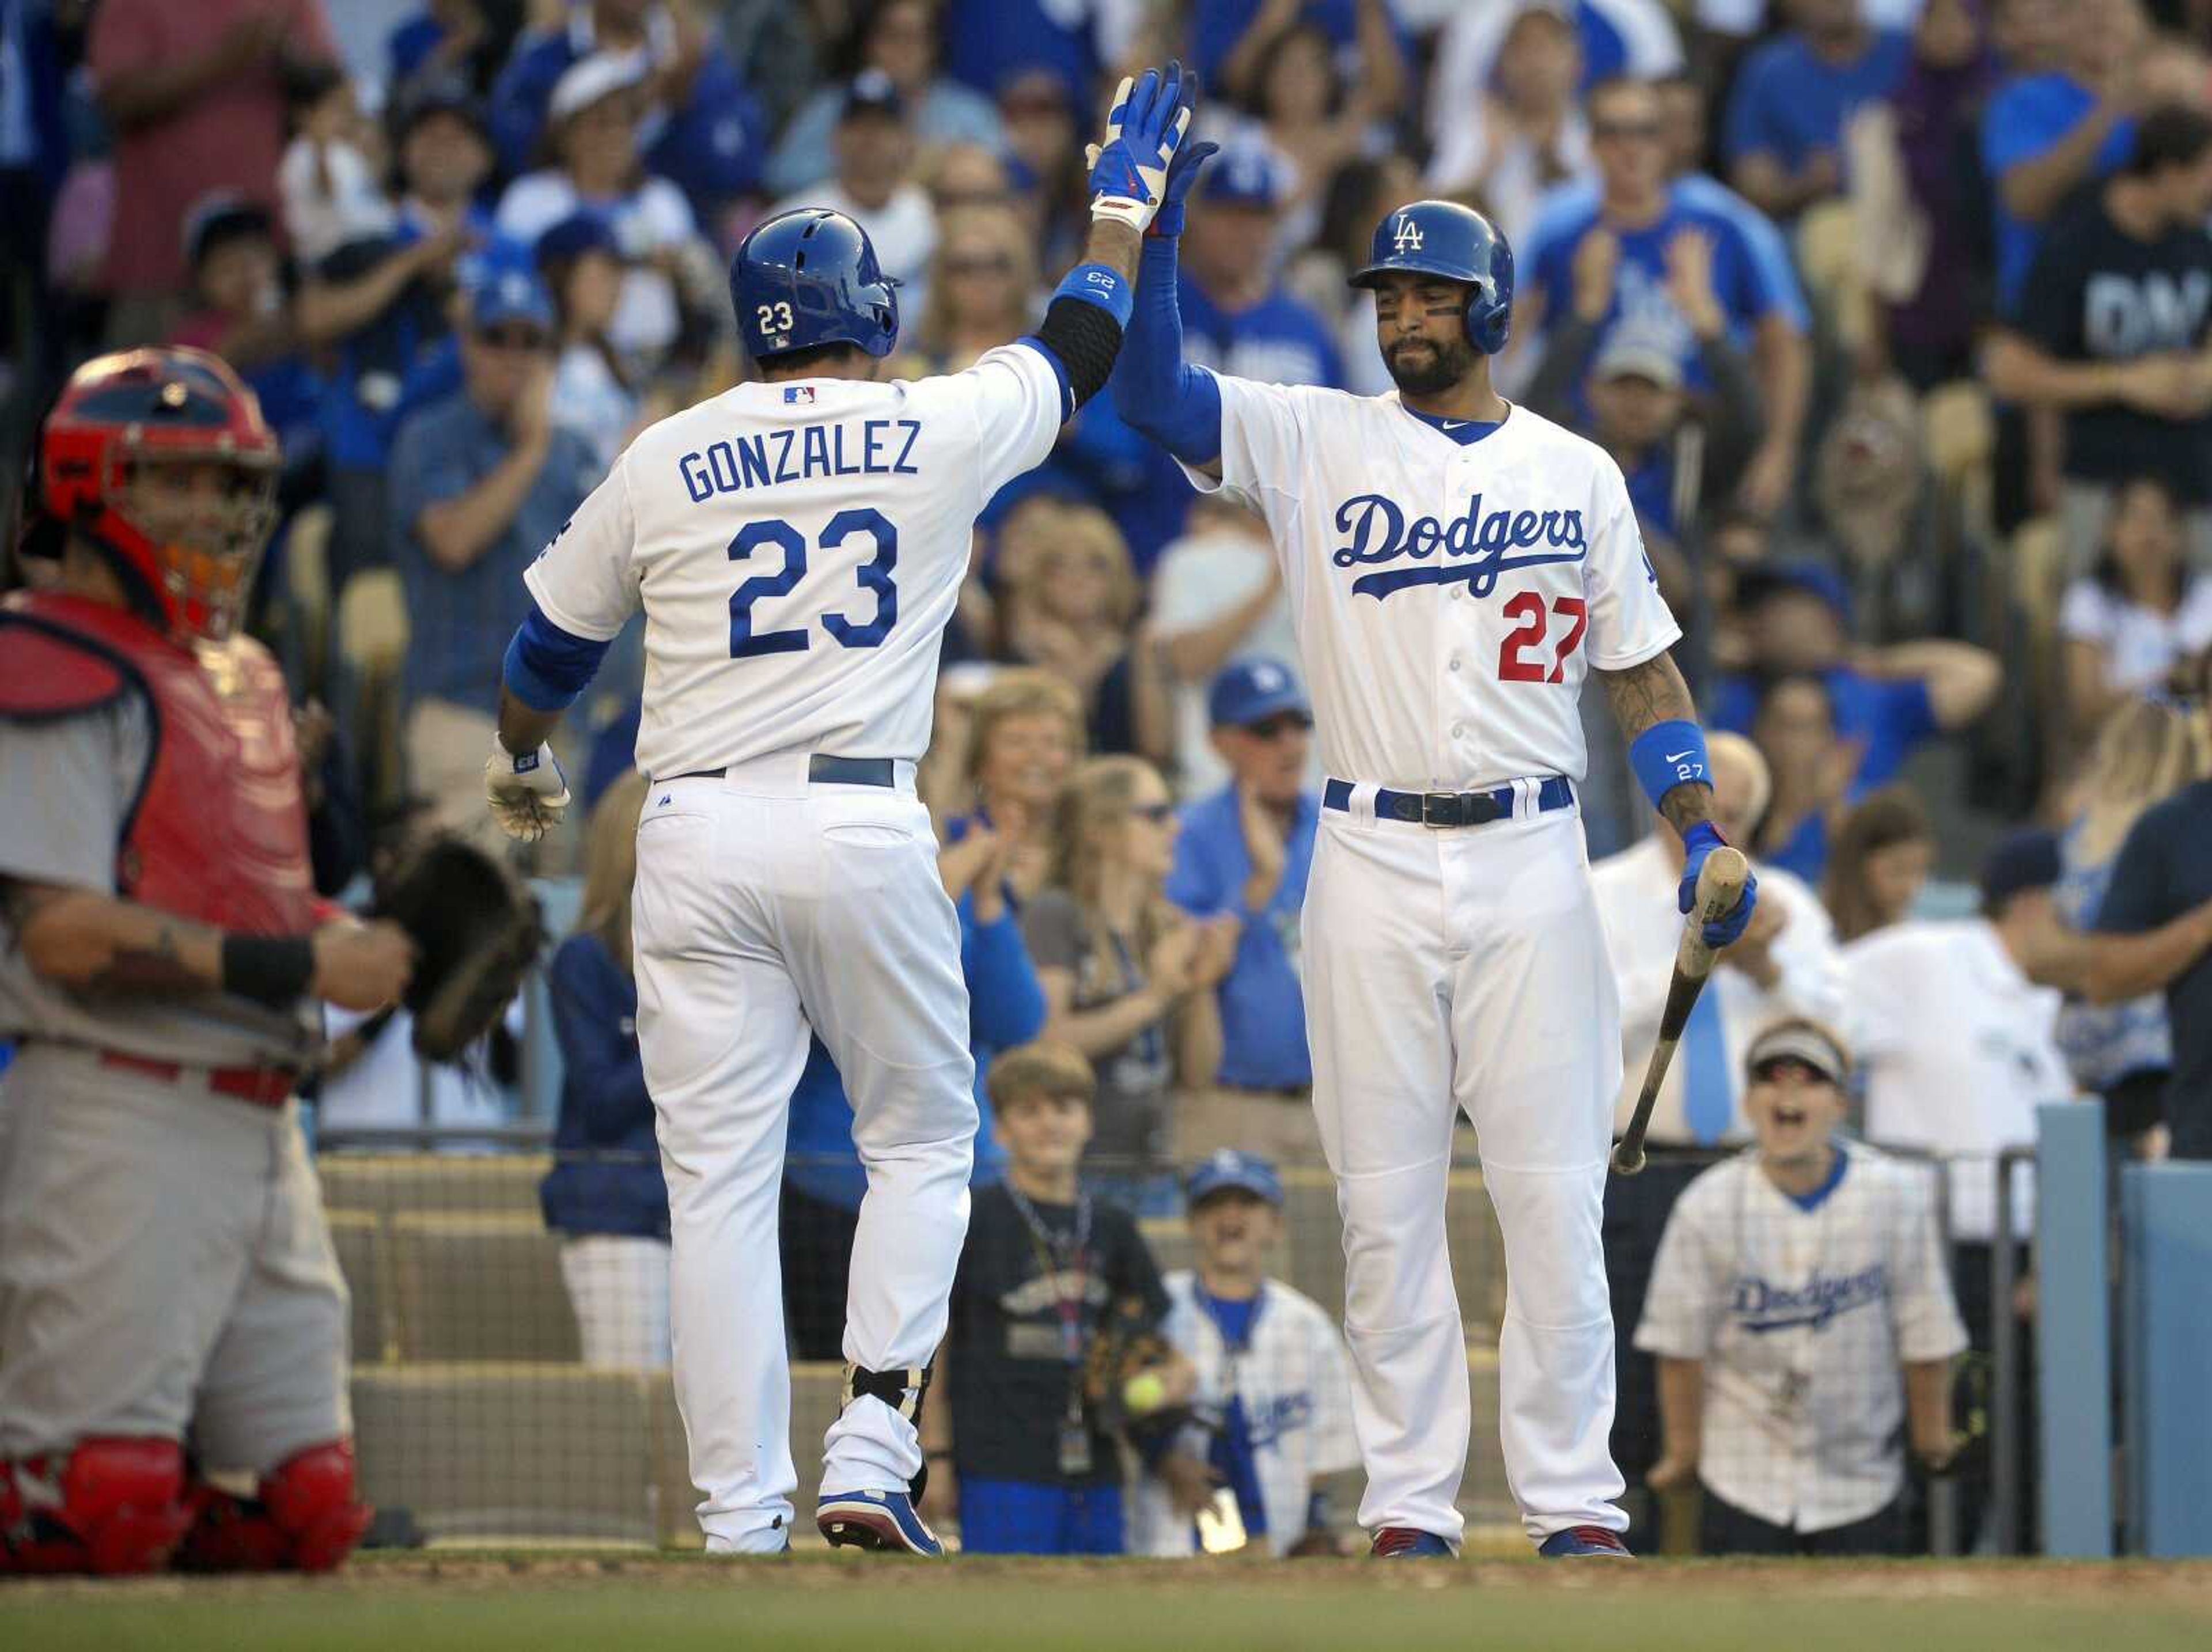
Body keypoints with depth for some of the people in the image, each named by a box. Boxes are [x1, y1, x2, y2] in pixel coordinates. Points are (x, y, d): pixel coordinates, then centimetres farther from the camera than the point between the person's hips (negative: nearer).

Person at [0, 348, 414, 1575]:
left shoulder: (243, 676, 20)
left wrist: (362, 944, 2)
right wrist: (292, 967, -20)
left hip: (261, 1126, 9)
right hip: (119, 1117, -9)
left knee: (306, 1513, 5)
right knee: (109, 1516, -14)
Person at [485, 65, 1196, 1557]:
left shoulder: (665, 462, 8)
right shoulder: (941, 433, 4)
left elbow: (553, 646, 20)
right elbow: (1082, 343, 23)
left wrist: (522, 767, 40)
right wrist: (1124, 209, 41)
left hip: (697, 837, 1)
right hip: (863, 832, -1)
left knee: (718, 1181, 2)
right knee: (923, 1143, 14)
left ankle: (739, 1522, -2)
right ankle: (872, 1457, -3)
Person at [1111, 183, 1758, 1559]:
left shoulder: (1578, 473, 10)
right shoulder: (1317, 443, 6)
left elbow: (1644, 670, 11)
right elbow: (1151, 388, -6)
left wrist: (1702, 839, -1)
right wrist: (1150, 230, -19)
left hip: (1532, 864, 0)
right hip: (1373, 864, 0)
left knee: (1556, 1198, -2)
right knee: (1387, 1200, 1)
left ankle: (1573, 1501, 2)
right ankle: (1412, 1506, 6)